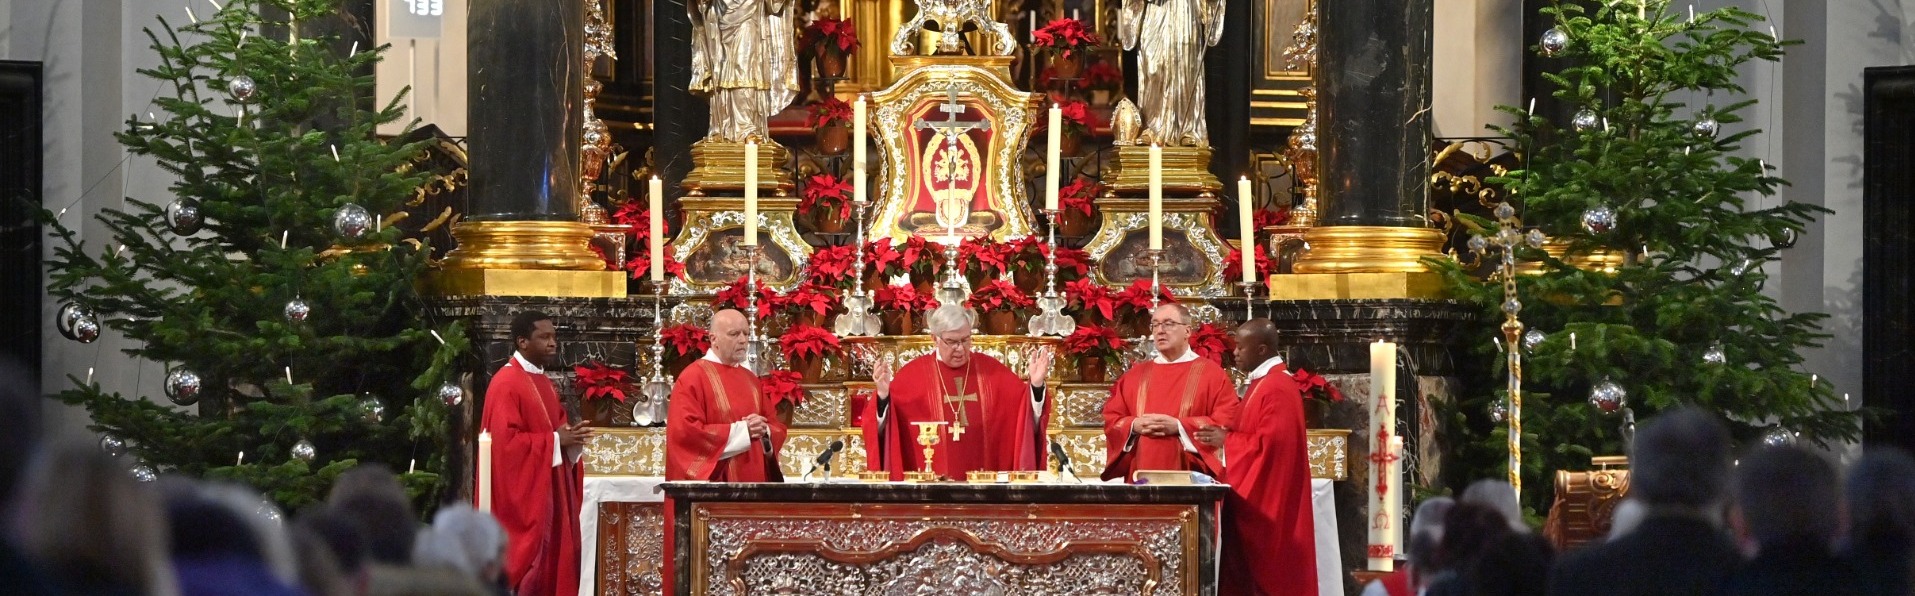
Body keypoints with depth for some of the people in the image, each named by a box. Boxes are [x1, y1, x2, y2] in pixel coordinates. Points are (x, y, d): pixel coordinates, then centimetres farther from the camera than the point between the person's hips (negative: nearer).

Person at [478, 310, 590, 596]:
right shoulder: (506, 384, -14)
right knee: (527, 566, -9)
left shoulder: (543, 383, 15)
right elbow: (504, 440, -21)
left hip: (549, 492, 9)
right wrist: (555, 440, -18)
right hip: (524, 494, -9)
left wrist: (569, 437, 0)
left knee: (553, 564, 7)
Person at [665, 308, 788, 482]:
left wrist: (764, 431, -7)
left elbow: (777, 427, 17)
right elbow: (686, 432, -17)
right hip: (712, 486, -6)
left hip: (753, 483, 6)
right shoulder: (692, 378, -6)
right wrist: (741, 430, -18)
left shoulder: (750, 379, 15)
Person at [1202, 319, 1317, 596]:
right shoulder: (1263, 382, 16)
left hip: (1268, 498, -10)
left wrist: (1226, 439, -13)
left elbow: (1271, 442, -24)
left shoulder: (1277, 388, -16)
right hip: (1256, 496, 10)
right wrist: (1226, 436, 6)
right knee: (1251, 570, 8)